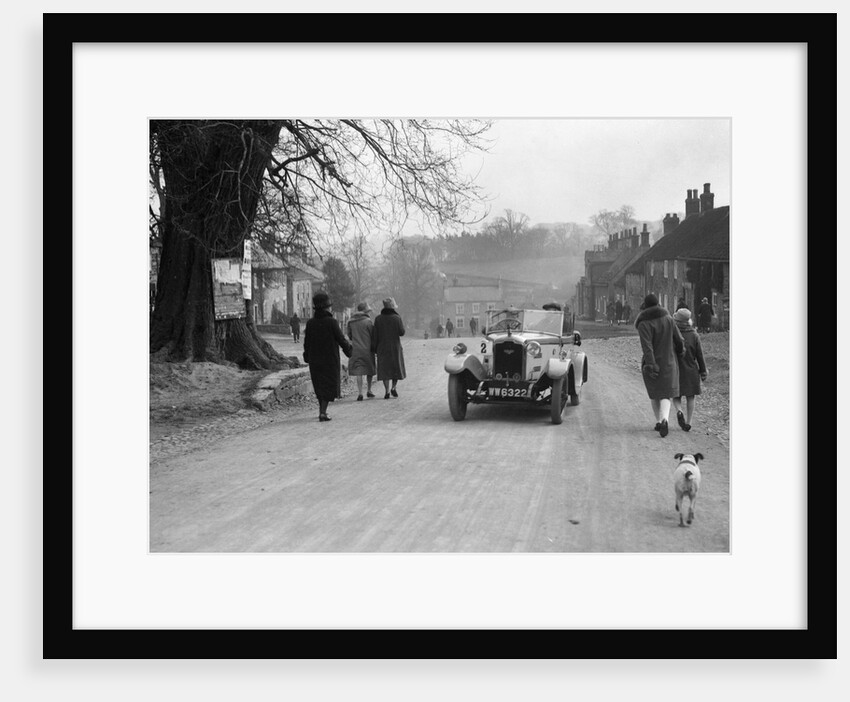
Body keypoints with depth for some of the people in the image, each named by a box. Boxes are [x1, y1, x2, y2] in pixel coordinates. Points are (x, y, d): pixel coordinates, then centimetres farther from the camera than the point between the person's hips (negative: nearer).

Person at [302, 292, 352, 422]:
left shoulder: (310, 323, -2)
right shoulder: (331, 322, -15)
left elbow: (306, 343, 3)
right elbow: (341, 340, -9)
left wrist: (307, 358, 15)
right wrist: (349, 351, 8)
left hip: (315, 360, 4)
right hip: (330, 359, -4)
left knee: (319, 385, 18)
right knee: (329, 385, 2)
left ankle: (322, 410, 29)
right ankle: (323, 412, -10)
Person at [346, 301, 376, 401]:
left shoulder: (350, 322, 3)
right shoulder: (368, 321, -10)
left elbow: (350, 336, 10)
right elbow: (373, 336, -8)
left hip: (356, 350, 2)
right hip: (367, 348, -2)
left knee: (358, 371, 0)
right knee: (369, 370, 15)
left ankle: (360, 393, -9)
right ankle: (369, 391, 23)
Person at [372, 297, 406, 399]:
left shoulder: (378, 318, 0)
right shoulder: (397, 317, -7)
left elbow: (375, 335, -2)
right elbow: (401, 332, -9)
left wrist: (374, 348, 4)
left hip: (382, 348, 2)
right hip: (395, 346, -2)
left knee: (384, 369, 5)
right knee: (397, 367, 14)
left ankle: (387, 391, -2)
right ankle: (393, 387, 5)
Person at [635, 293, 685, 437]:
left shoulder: (644, 324, -15)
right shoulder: (668, 318, -3)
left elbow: (647, 347, -25)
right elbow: (678, 340, 1)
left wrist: (650, 366, -28)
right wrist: (680, 352, 22)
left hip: (653, 363, -2)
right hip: (669, 363, 2)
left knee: (654, 393, 19)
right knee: (666, 394, 6)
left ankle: (658, 421, 25)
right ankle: (664, 420, -19)